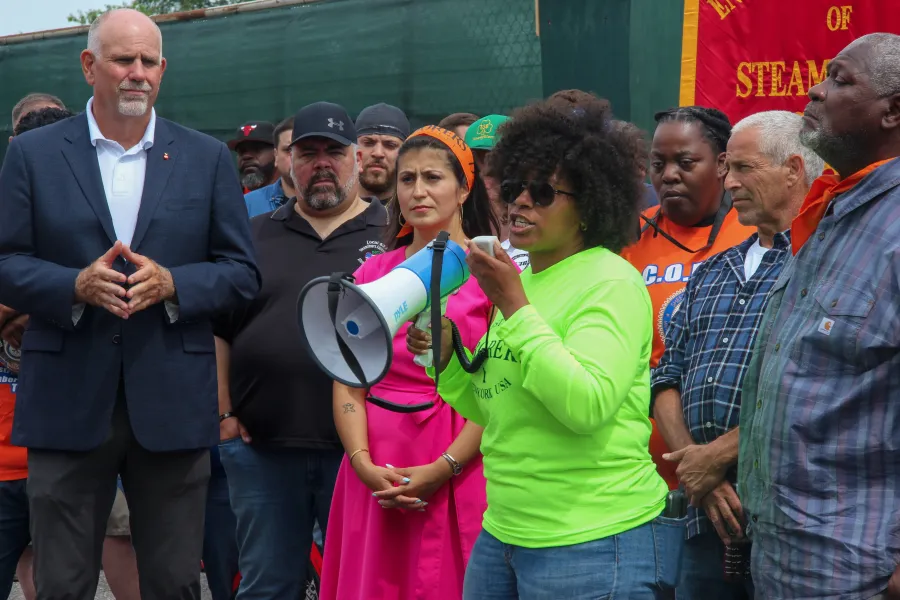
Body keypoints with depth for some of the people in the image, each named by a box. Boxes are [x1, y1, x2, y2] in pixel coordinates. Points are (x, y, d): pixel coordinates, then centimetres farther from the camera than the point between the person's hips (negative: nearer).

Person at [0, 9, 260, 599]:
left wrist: (172, 284, -13)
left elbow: (242, 272, 6)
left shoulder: (208, 158, 8)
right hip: (67, 404, -1)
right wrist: (76, 285, -16)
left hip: (172, 409, 1)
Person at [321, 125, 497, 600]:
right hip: (377, 475, 4)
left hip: (459, 467, -3)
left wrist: (443, 469, -17)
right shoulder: (373, 274, 10)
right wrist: (364, 463, -10)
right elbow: (348, 384, 5)